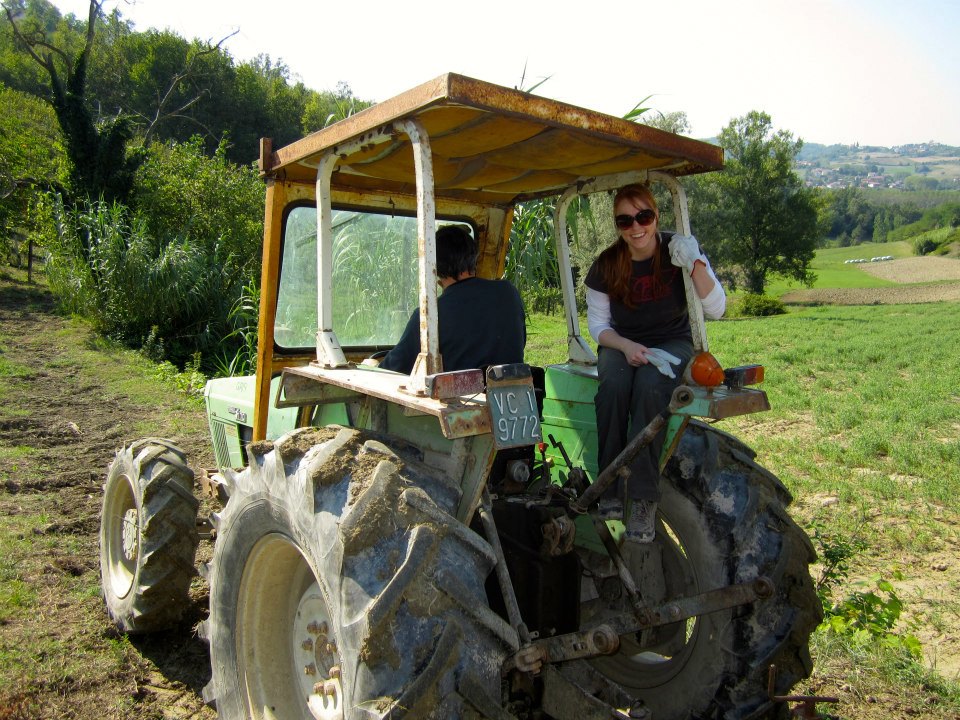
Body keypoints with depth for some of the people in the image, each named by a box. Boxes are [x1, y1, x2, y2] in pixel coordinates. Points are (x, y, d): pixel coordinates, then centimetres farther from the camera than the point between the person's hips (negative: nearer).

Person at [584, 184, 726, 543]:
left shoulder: (677, 250, -5)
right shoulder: (606, 265, -3)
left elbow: (716, 309, -11)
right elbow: (598, 325, 2)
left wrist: (695, 265, -25)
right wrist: (628, 347, -17)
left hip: (672, 342, -1)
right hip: (622, 344, 1)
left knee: (650, 387, -35)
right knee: (613, 385, -34)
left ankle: (643, 499, -31)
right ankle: (610, 490, -25)